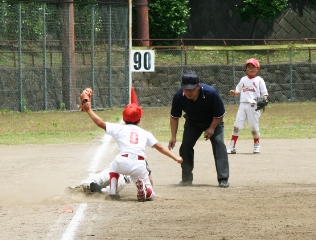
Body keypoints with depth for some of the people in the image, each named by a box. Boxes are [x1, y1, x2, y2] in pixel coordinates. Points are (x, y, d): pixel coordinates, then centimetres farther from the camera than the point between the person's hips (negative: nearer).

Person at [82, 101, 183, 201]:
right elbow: (159, 146, 18)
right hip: (139, 166, 0)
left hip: (123, 163, 0)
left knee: (113, 165, 39)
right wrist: (175, 158, 22)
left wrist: (89, 110, 25)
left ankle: (113, 190, 20)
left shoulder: (119, 128, 17)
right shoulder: (145, 133, 21)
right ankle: (144, 189, -18)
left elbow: (100, 123, 15)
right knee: (150, 195, 17)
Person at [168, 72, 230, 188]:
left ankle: (223, 179, -19)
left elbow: (219, 115, -20)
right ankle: (186, 179, 6)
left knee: (219, 144, -18)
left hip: (213, 122, -3)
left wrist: (212, 128, -22)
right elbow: (174, 117, -12)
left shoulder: (211, 93, -36)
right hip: (192, 123, 3)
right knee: (185, 146, -8)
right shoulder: (179, 96, -28)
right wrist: (173, 137, -15)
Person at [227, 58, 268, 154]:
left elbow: (264, 93, 2)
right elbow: (238, 91, 19)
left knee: (253, 127, 1)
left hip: (253, 106, -3)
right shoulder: (243, 79, 16)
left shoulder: (259, 80, 4)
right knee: (237, 126, -3)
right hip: (243, 105, 3)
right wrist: (234, 93, -3)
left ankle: (256, 145, 22)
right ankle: (232, 147, -2)